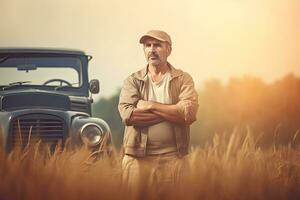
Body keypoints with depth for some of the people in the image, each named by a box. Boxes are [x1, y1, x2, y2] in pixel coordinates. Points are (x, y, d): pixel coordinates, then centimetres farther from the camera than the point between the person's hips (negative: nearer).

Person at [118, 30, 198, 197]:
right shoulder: (133, 81, 5)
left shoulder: (183, 79, 4)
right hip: (137, 157, 1)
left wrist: (150, 105, -10)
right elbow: (127, 114, -12)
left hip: (173, 158, 0)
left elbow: (189, 113, -13)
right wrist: (172, 112, -12)